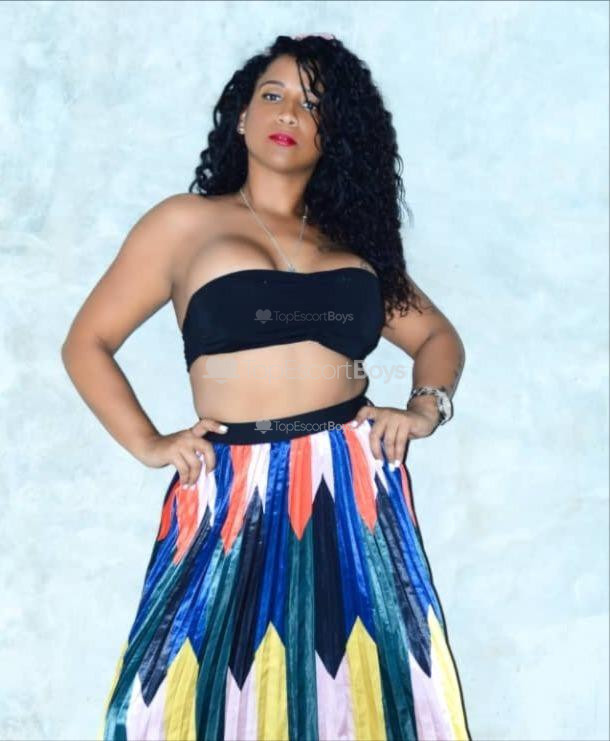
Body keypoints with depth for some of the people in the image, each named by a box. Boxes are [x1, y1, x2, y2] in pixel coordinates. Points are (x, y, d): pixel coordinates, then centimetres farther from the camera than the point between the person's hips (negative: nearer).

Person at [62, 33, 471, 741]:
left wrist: (425, 408, 2)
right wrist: (148, 444, -4)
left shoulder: (354, 239, 15)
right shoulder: (185, 222, 6)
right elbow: (87, 343, 7)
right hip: (232, 494, -2)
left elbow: (437, 337, 22)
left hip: (354, 486, 3)